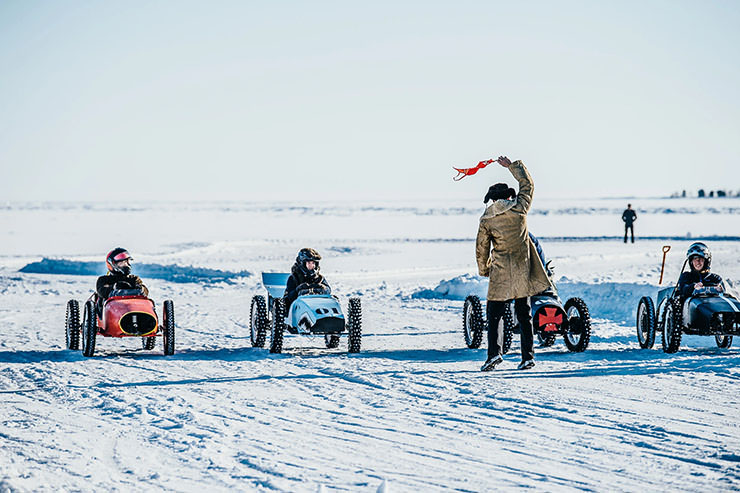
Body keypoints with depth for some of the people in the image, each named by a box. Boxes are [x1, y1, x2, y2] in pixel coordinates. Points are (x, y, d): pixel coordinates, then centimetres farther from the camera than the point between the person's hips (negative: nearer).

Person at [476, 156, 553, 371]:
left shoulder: (486, 220, -3)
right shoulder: (520, 208, -2)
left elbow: (481, 248, 3)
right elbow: (527, 184, 15)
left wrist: (483, 270, 18)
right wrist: (511, 166, 24)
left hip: (500, 273, -2)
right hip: (523, 270, 2)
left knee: (494, 314, 3)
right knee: (524, 315, 8)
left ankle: (494, 352, -14)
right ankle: (528, 356, 6)